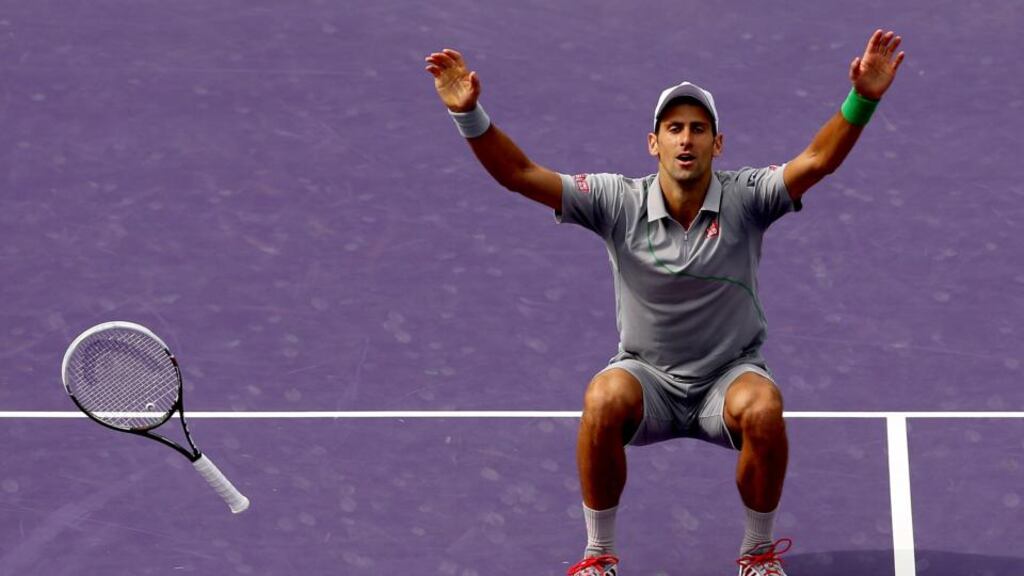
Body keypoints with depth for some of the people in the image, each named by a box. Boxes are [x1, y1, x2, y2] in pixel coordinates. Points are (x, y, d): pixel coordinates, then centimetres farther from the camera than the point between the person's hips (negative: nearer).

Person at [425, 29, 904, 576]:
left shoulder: (745, 198, -10)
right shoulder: (620, 202, -9)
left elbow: (817, 160, -24)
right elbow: (520, 175, -15)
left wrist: (861, 100, -42)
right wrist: (470, 115, -30)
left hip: (729, 372, 0)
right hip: (648, 374, 0)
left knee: (762, 409, -34)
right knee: (603, 401, -33)